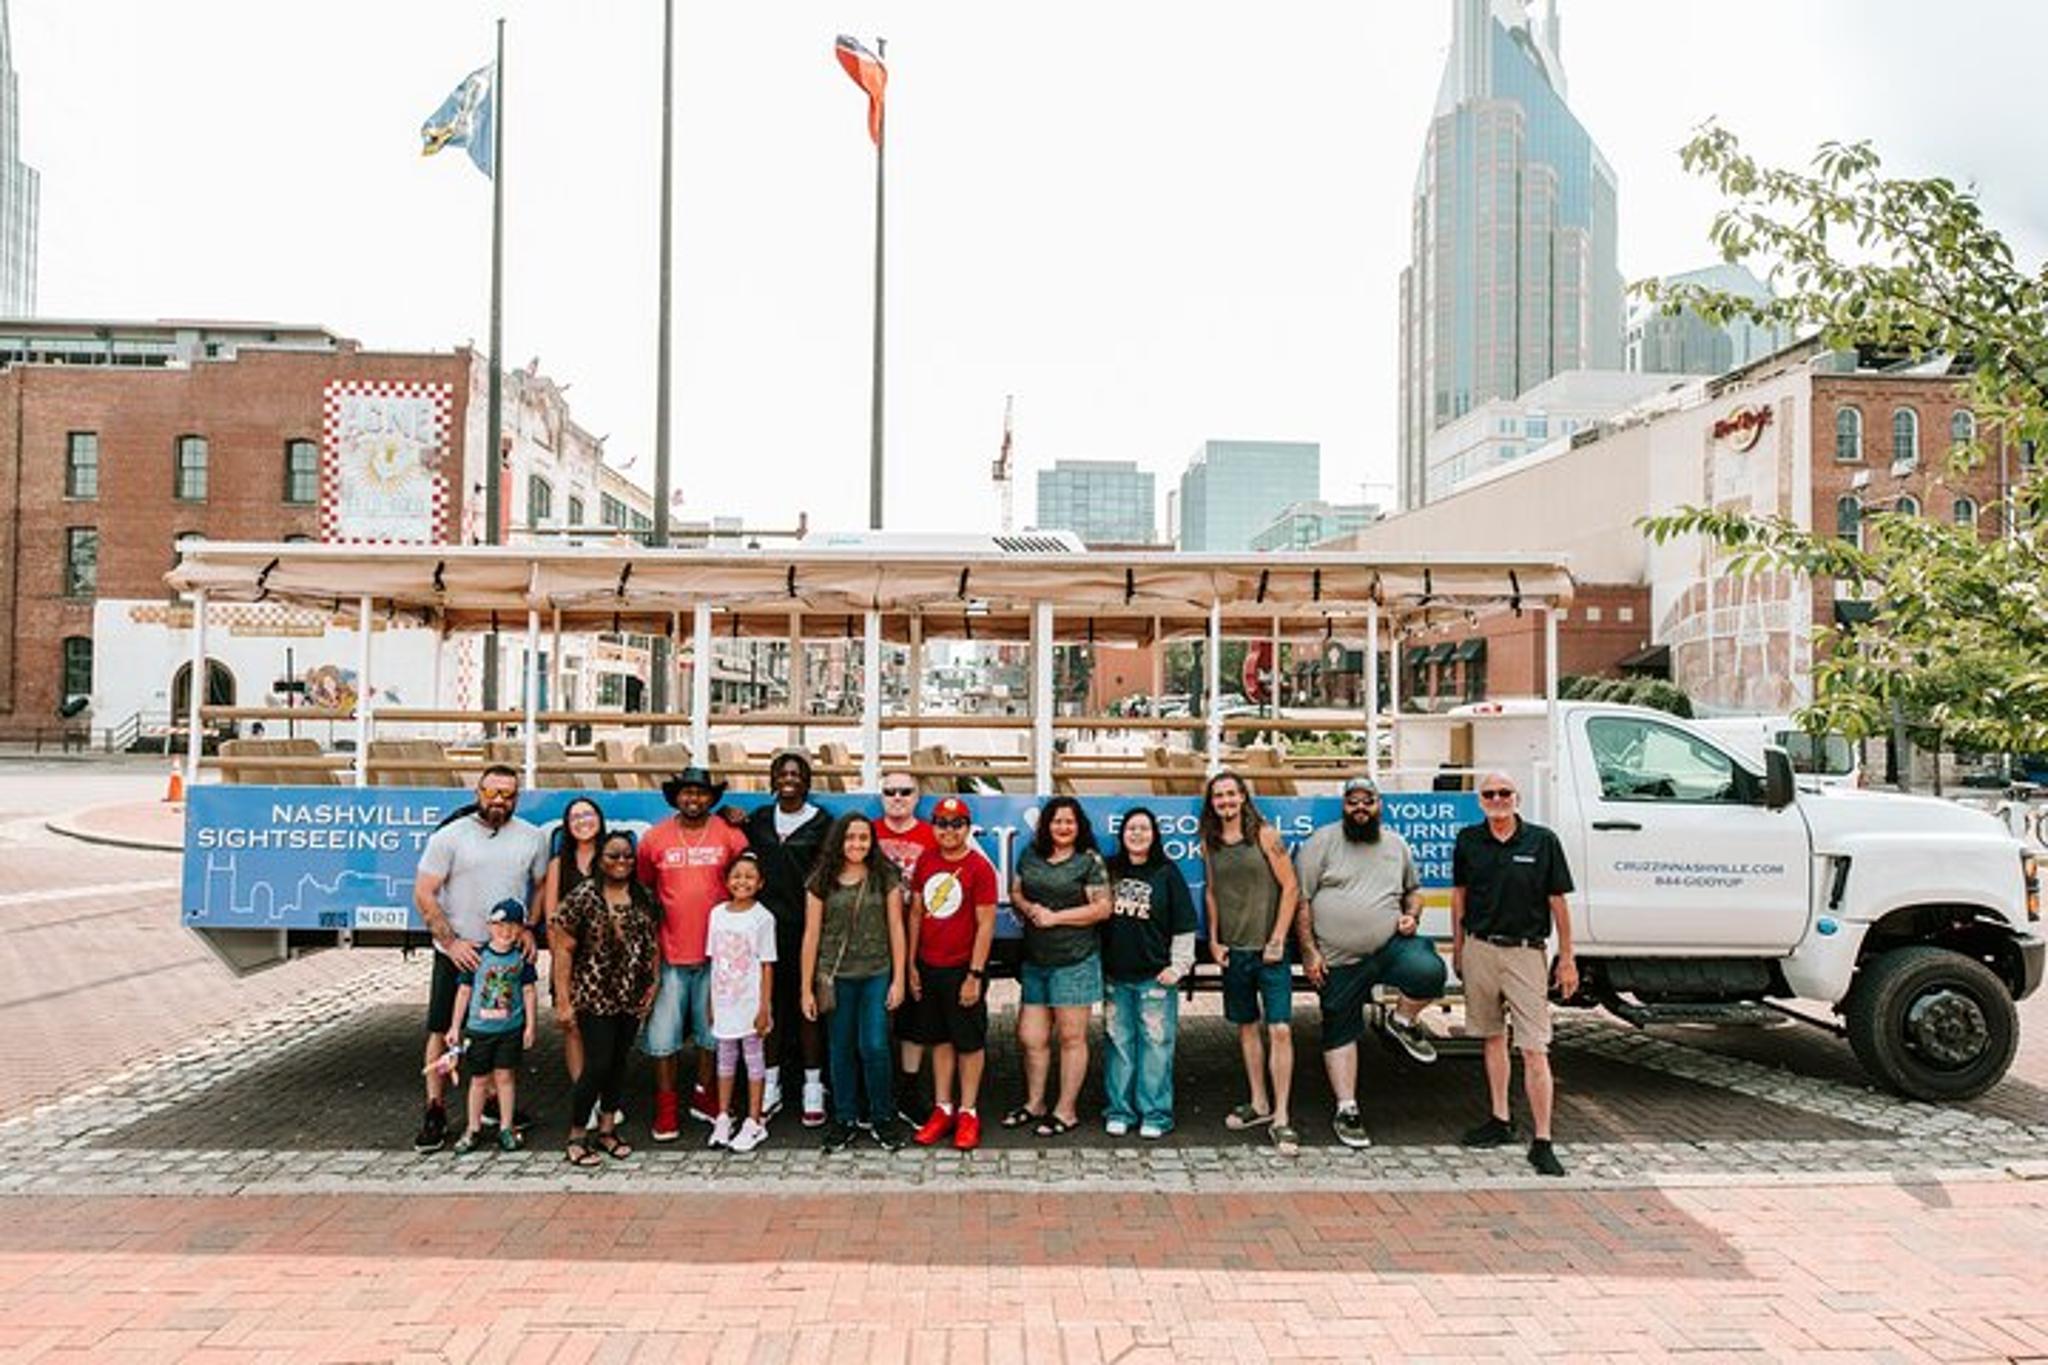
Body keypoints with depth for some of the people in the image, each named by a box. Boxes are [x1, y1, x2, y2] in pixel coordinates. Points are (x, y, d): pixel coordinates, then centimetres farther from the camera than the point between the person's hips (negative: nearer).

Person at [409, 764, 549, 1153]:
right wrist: (451, 941, -14)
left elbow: (542, 887, 13)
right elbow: (423, 894, -7)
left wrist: (529, 929, -2)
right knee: (442, 1031, 0)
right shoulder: (449, 836, -6)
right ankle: (435, 1112, 11)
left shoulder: (532, 838, 4)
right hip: (458, 953, -3)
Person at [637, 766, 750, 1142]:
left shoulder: (730, 836, -1)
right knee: (663, 1033, 2)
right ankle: (666, 1107, 15)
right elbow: (643, 889, 10)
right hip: (669, 954, -1)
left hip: (716, 951, 1)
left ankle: (703, 1096, 29)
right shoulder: (654, 838, 0)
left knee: (713, 1029, 12)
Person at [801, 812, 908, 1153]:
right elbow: (811, 935, 2)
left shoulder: (885, 877, 1)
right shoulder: (822, 881, 1)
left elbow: (896, 928, 2)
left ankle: (882, 1118, 14)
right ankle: (845, 1119, 22)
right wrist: (807, 988, 1)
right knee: (842, 1049, 8)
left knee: (874, 1046, -4)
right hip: (836, 976, 1)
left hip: (877, 974, -1)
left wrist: (898, 979, -2)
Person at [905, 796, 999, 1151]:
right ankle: (942, 1109, 23)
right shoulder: (925, 863, 5)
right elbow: (916, 913, 10)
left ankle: (968, 1113, 15)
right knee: (939, 1039, 13)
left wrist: (975, 975, -14)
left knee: (969, 1042, 5)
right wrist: (911, 964, 7)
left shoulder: (979, 867, -10)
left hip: (962, 969, -5)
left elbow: (985, 924, -11)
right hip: (929, 967, 5)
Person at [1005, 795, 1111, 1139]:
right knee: (1030, 1037, 11)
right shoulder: (1030, 857, 11)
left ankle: (1066, 1111, 13)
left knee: (1071, 1037, 3)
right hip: (1034, 961, 5)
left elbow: (1102, 908, -9)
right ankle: (1034, 1104, 28)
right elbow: (1015, 892, 19)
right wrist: (1029, 908, -4)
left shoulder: (1089, 861, -4)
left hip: (1074, 962, -5)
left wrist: (1056, 917, -11)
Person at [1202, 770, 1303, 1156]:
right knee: (1246, 1027, 14)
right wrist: (1213, 940, 8)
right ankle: (1259, 1105, 27)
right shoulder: (1209, 842, 7)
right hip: (1233, 950, 5)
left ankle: (1281, 1119, -3)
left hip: (1268, 949, -5)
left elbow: (1289, 887, -6)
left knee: (1280, 1030, -9)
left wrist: (1277, 940, -10)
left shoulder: (1265, 835, -6)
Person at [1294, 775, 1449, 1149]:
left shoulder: (1396, 844, 11)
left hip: (1391, 945, 2)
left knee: (1429, 971, -28)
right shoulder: (1321, 843, -3)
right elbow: (1300, 900, -4)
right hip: (1338, 960, -2)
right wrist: (1309, 952, -10)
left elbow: (1413, 888, 24)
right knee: (1339, 1033, 4)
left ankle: (1402, 1021, 2)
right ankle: (1347, 1109, 18)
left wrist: (1412, 915, 2)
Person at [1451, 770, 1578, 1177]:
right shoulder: (1468, 840, 4)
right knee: (1493, 1038, 15)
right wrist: (1458, 946, 15)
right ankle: (1500, 1121, 28)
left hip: (1526, 952, -3)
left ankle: (1542, 1142, -2)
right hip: (1480, 949, 3)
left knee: (1535, 1049, -6)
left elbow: (1558, 901, -1)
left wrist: (1567, 959, -1)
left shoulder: (1543, 841, -4)